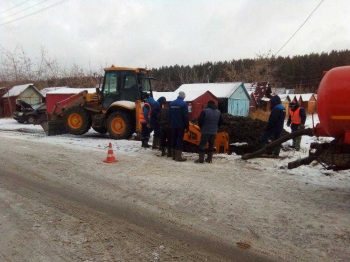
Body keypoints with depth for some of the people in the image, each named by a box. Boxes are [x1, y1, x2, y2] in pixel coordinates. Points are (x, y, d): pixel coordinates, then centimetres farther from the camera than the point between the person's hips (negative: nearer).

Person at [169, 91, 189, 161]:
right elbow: (186, 116, -14)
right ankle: (178, 156, -3)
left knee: (173, 139, 12)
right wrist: (187, 126, -7)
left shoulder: (172, 103, 8)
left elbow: (169, 115, 11)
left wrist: (170, 124, 16)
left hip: (173, 125, 6)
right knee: (180, 140, -3)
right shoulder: (183, 104, -12)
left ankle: (174, 155, 19)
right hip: (181, 125, -6)